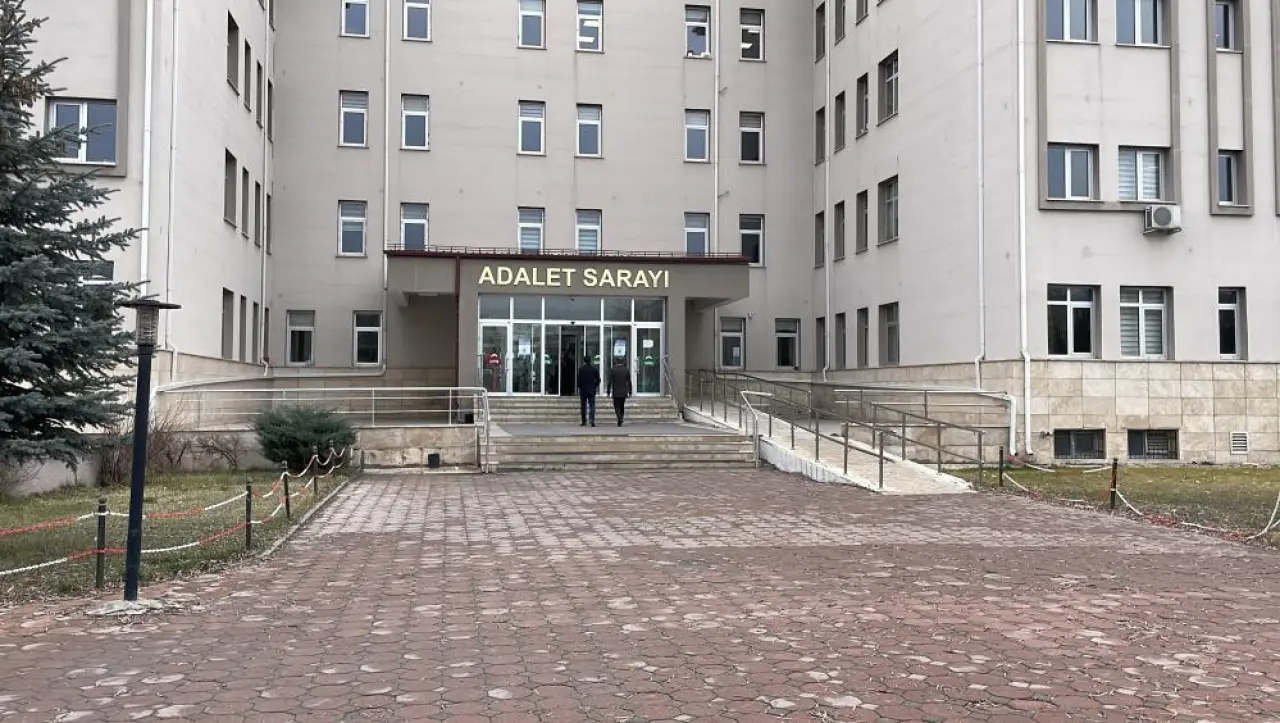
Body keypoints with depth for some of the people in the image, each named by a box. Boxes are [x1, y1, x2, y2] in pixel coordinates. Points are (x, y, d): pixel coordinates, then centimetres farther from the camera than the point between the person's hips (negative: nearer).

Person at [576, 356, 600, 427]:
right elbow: (598, 379, 5)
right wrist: (597, 386, 20)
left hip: (583, 390, -1)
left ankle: (584, 422, 12)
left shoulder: (581, 369, -6)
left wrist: (579, 389, 1)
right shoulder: (594, 369, 1)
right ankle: (592, 419, -20)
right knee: (592, 405, 0)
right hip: (592, 390, 1)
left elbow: (579, 380, -6)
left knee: (584, 406, 8)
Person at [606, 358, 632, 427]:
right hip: (624, 392, 2)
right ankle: (621, 418, 13)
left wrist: (609, 392, -1)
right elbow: (629, 382, 1)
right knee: (622, 406, 15)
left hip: (616, 393, -2)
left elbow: (610, 382, -7)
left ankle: (619, 418, -21)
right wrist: (630, 392, 6)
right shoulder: (627, 370, 1)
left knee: (617, 406, 1)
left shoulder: (612, 370, -5)